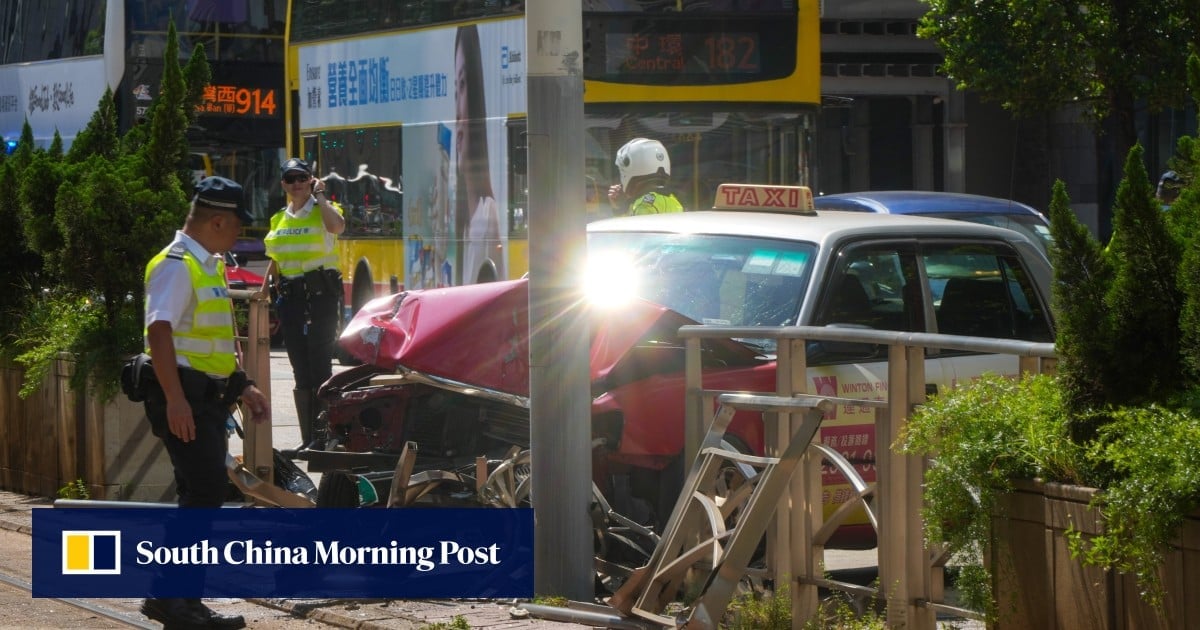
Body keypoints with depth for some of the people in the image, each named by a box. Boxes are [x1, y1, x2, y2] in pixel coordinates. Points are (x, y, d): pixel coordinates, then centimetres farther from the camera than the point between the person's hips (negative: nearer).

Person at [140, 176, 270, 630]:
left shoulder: (210, 266, 18)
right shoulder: (177, 266, -14)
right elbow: (160, 332, -24)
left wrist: (244, 387, 24)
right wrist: (174, 399, -31)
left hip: (209, 396, 10)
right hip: (185, 395, -10)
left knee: (203, 496, 10)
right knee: (206, 492, -14)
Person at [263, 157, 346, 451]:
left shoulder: (322, 210, 0)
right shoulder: (279, 220, 17)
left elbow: (338, 226, -25)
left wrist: (320, 196, -13)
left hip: (321, 294, -6)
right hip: (290, 295, 6)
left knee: (319, 365, -9)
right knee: (300, 372, 7)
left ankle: (322, 435, -9)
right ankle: (308, 437, 10)